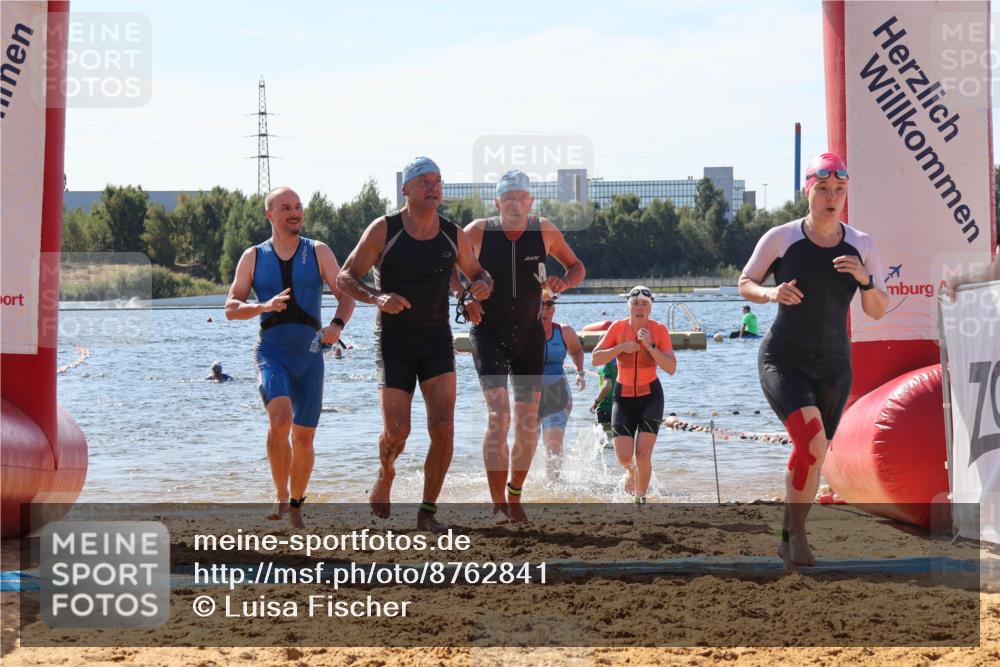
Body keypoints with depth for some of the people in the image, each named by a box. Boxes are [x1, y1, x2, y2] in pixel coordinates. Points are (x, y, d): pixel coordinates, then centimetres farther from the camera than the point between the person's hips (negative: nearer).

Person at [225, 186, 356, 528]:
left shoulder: (318, 253, 4)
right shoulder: (253, 257, 5)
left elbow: (346, 295, -1)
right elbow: (231, 308, 1)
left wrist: (337, 325, -22)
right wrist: (264, 306, -19)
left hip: (309, 356, 2)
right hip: (271, 352, -2)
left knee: (304, 436, 6)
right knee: (280, 417, -27)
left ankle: (296, 504, 25)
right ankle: (280, 494, -13)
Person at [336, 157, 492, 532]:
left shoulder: (454, 236, 1)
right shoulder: (384, 231, -8)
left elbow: (477, 273, 18)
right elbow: (345, 278, -5)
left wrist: (483, 286, -7)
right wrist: (376, 297, -24)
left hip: (437, 342, 2)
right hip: (393, 343, -2)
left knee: (443, 429, -12)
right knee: (396, 433, -9)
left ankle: (427, 512, 1)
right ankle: (386, 474, 27)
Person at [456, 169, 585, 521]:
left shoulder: (545, 231, -6)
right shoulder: (478, 232, -12)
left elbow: (577, 266, 8)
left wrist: (564, 283, -15)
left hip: (529, 336, 3)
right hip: (488, 333, -3)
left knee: (528, 423, 6)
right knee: (498, 415, -18)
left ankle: (515, 496, 27)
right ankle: (498, 505, -16)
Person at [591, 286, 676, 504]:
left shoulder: (659, 330, -7)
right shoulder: (618, 328, -5)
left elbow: (671, 368, -13)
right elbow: (595, 359, -8)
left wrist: (650, 346, -23)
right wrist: (621, 347, -20)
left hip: (650, 396, -1)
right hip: (624, 396, 1)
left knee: (643, 454, -12)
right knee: (624, 457, -9)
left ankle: (641, 498, 9)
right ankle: (632, 472, 29)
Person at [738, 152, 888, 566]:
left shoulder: (862, 246, 1)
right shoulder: (781, 238, -7)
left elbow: (878, 312, 3)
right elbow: (745, 283, 5)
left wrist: (864, 279, -17)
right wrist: (770, 293, -17)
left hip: (833, 366, 4)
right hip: (783, 360, -4)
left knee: (812, 454, 9)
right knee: (811, 440, -25)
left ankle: (789, 538, 28)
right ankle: (797, 532, -12)